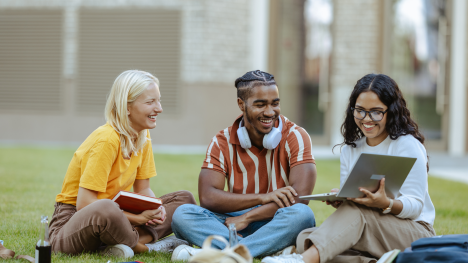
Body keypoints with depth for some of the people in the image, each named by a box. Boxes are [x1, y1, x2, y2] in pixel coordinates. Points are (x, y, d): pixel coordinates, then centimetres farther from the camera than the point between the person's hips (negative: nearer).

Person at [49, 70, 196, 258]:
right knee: (106, 209, -43)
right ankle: (147, 247, -14)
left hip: (114, 218, 9)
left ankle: (128, 243, -21)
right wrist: (137, 218, -23)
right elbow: (84, 204, -25)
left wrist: (155, 208, -13)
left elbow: (143, 189, 11)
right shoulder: (107, 139, -21)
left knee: (185, 199, -1)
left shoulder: (143, 136, 4)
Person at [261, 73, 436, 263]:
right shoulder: (350, 150, 15)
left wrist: (386, 204, -33)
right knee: (305, 238, -23)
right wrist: (338, 201, -14)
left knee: (355, 212, -37)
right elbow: (349, 199, 11)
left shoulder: (408, 145, -4)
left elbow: (415, 205, -11)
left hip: (414, 230, -5)